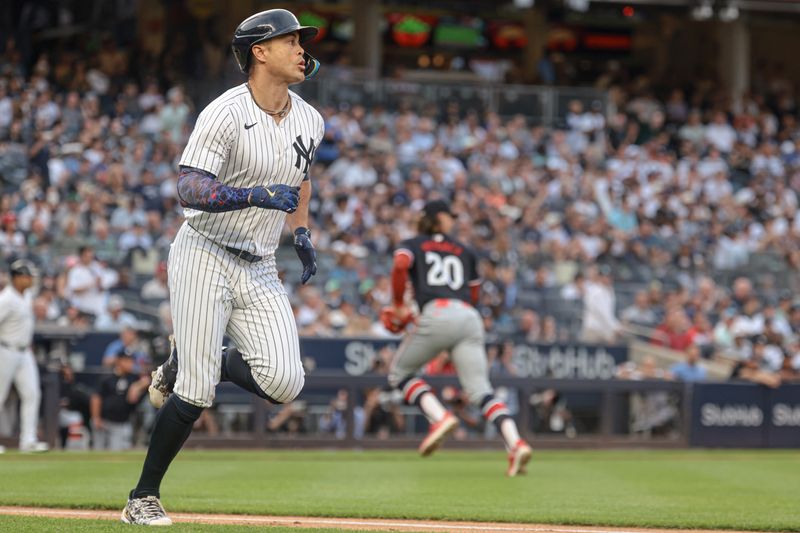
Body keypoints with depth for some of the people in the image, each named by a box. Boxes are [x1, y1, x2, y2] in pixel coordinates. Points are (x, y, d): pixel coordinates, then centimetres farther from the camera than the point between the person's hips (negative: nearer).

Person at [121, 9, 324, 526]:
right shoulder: (226, 114, -15)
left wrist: (303, 232, 12)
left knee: (284, 381, -12)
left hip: (260, 270, 6)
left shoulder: (309, 122, 6)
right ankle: (143, 498, 8)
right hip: (205, 257, -6)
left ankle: (188, 364, 15)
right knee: (196, 394, -10)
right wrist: (256, 196, -34)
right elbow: (190, 191, -24)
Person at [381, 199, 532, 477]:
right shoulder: (465, 251, 28)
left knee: (400, 372, 16)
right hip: (471, 319, 3)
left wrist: (398, 306, 5)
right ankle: (515, 443, -27)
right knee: (481, 391, -4)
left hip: (437, 316, -3)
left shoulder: (412, 245, 18)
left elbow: (400, 266, -4)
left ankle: (440, 417, -9)